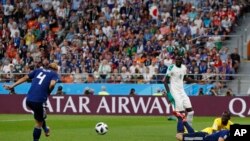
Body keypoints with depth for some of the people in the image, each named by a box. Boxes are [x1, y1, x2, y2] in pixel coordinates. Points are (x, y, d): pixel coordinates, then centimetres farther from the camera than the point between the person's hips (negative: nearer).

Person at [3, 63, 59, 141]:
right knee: (39, 123, 11)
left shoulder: (38, 70, 20)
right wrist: (48, 93, 4)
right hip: (39, 101, -6)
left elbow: (25, 78, 12)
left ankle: (45, 129, 53)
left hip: (29, 100, 6)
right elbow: (52, 84, -14)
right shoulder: (55, 74, 8)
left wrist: (12, 86, 13)